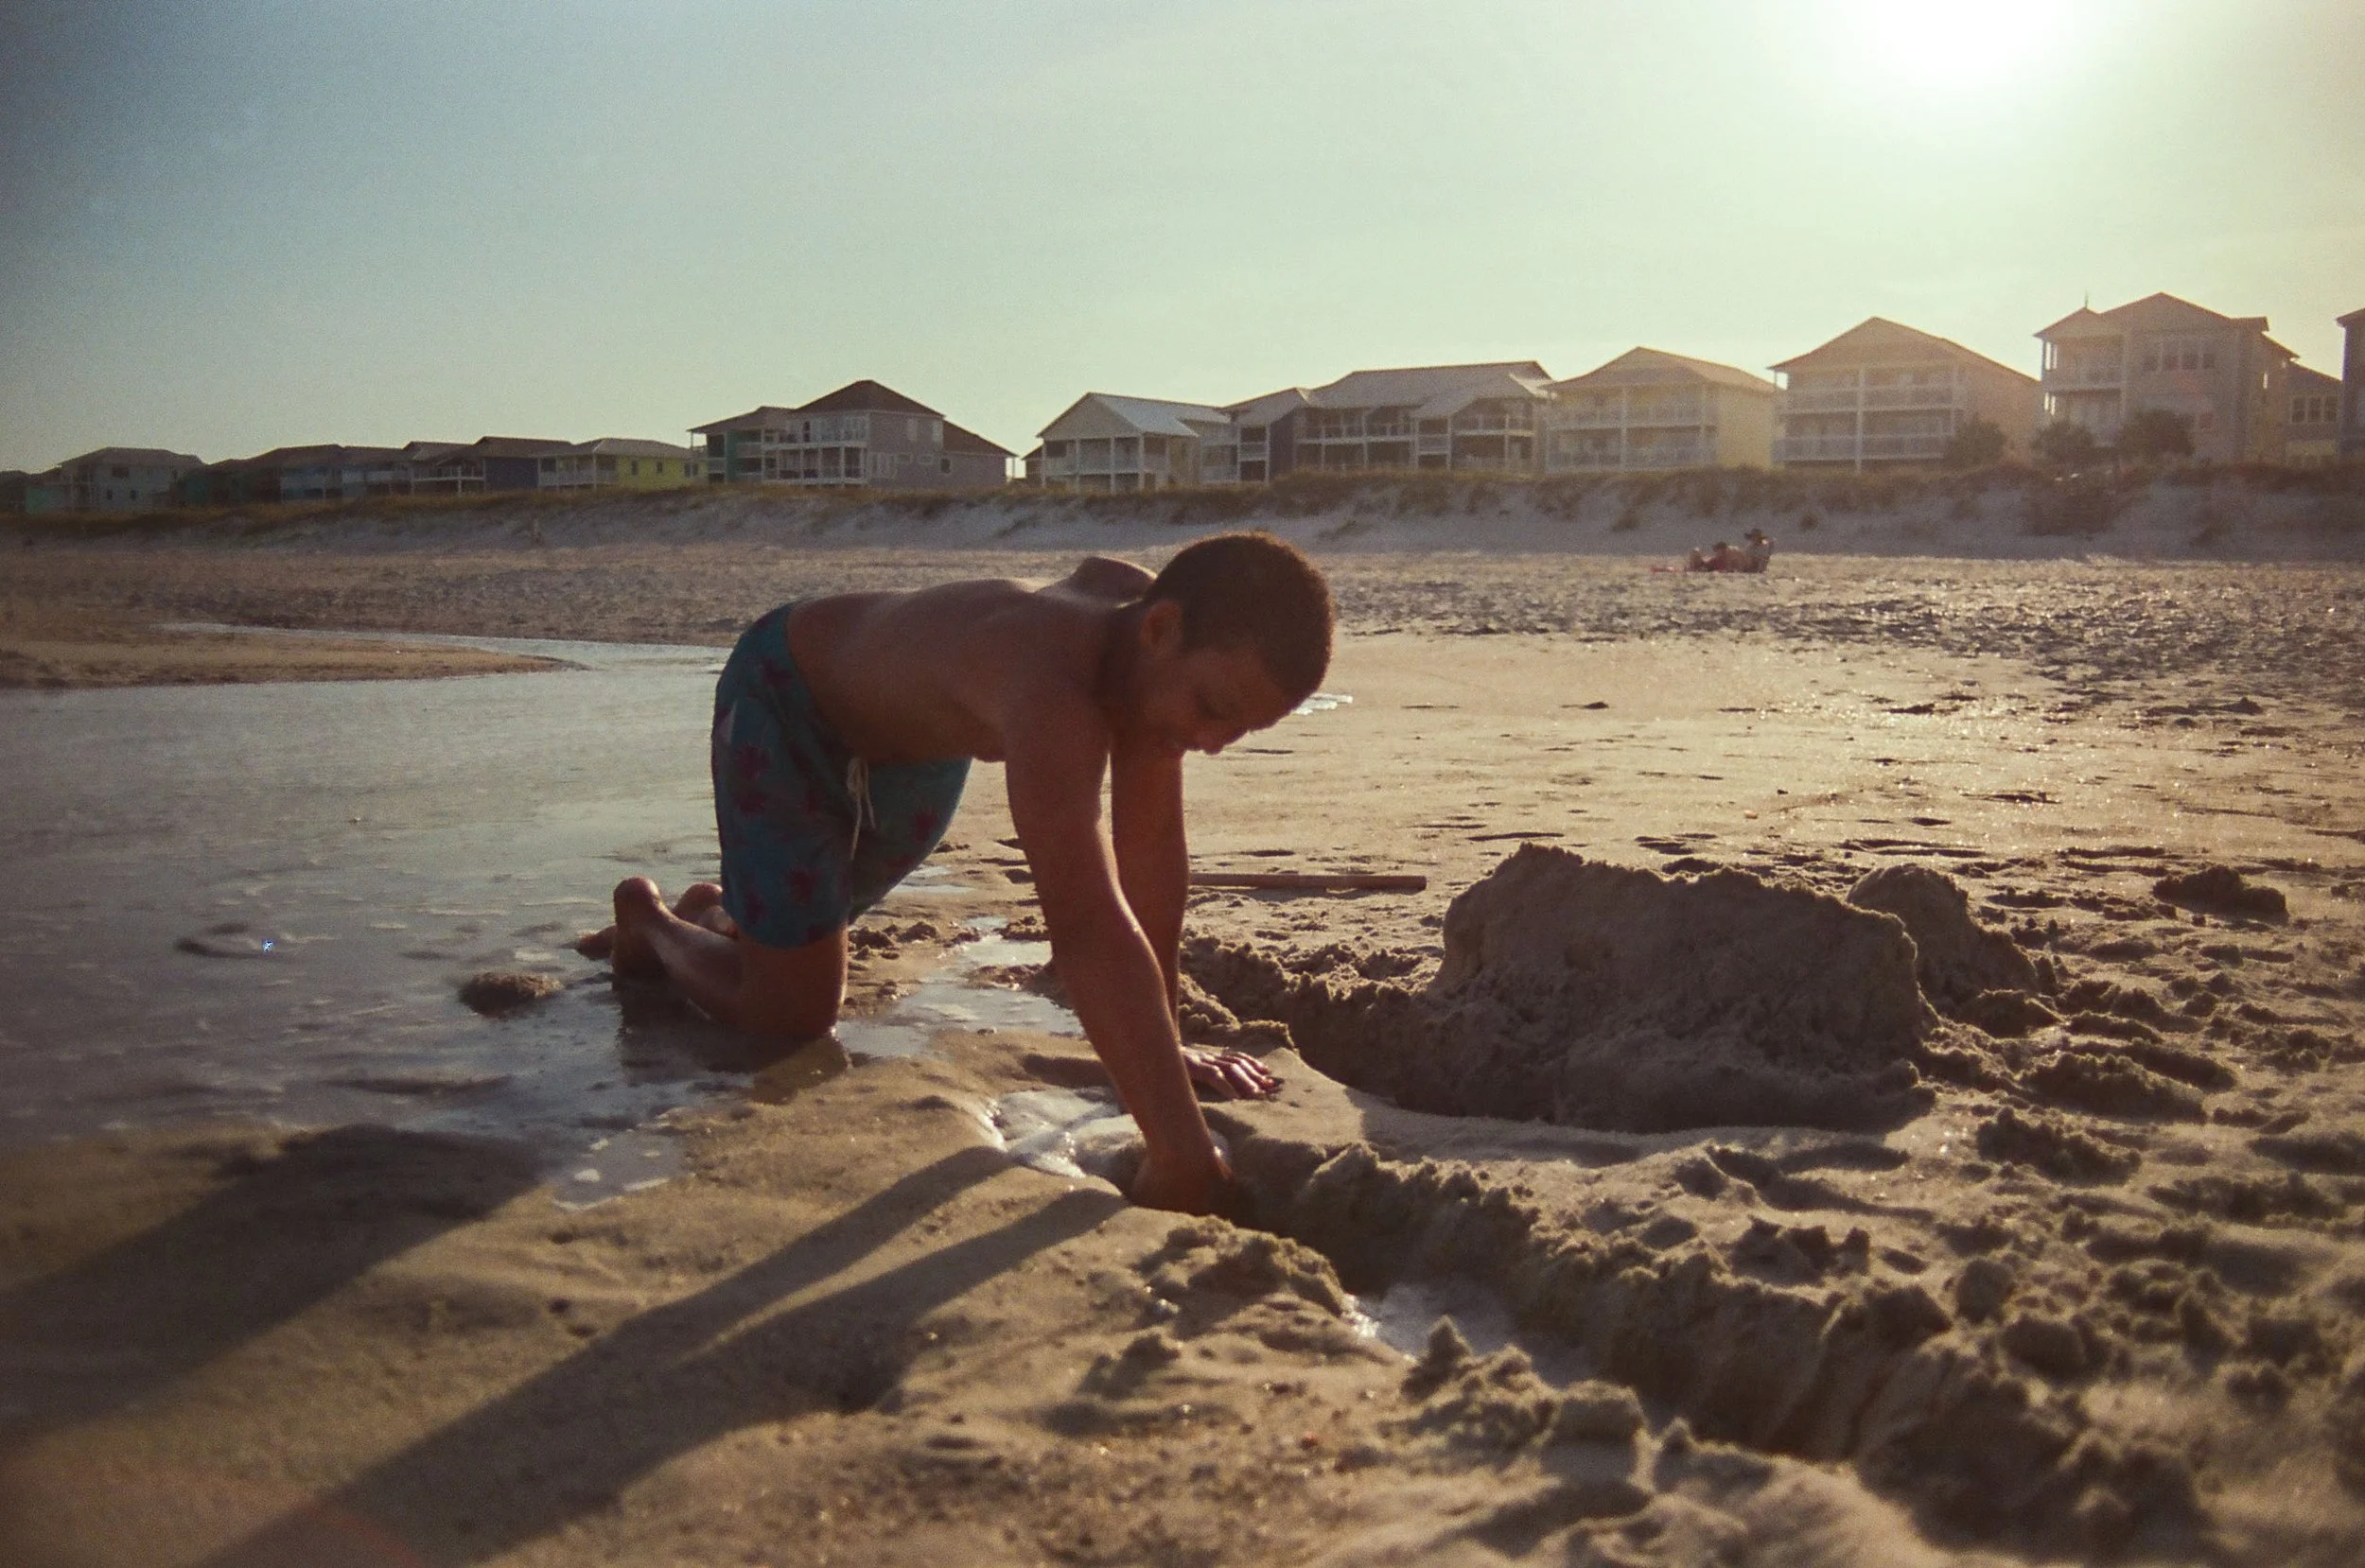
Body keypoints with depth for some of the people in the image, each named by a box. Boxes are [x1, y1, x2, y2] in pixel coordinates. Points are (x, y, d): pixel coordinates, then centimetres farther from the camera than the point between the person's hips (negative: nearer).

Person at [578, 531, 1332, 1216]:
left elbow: (1151, 844, -19)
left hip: (916, 736, 8)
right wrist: (1184, 1160, -60)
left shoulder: (1144, 622, -24)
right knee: (790, 1012, -7)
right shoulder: (1052, 699, -49)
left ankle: (718, 915, 56)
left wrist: (1156, 1037, -18)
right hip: (787, 700, -8)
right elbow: (1089, 928, -58)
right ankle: (650, 918, 21)